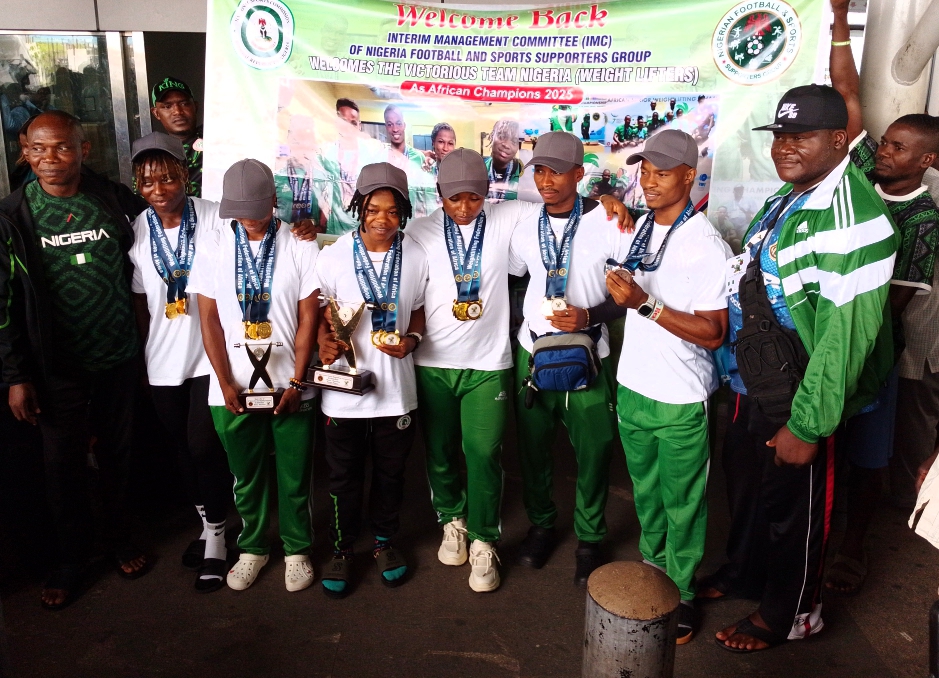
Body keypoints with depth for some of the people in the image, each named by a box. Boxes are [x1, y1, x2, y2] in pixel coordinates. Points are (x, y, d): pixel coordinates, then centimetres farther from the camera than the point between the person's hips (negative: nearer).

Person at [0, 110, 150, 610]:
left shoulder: (116, 200, -4)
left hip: (117, 359, 2)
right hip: (56, 368, -1)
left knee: (117, 455, 16)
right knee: (63, 466, 11)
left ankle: (119, 538, 38)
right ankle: (69, 561, 31)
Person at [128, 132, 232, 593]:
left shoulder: (214, 218, -10)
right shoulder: (135, 230, 0)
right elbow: (139, 303, 5)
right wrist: (142, 360, 7)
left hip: (211, 353, -4)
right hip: (163, 361, 4)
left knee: (203, 446, -3)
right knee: (183, 449, 16)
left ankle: (216, 537, 19)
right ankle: (207, 525, 39)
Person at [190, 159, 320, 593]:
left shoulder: (300, 247, -3)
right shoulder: (214, 247, 2)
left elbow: (308, 319, -3)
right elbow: (209, 319, 0)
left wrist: (297, 382, -8)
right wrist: (226, 383, -7)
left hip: (288, 385, -1)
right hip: (233, 388, 2)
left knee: (294, 476, 9)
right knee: (246, 476, 15)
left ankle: (297, 549, 30)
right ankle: (253, 547, 36)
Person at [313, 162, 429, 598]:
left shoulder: (416, 257, -4)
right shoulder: (333, 257, -8)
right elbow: (320, 315, 0)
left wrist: (410, 340, -12)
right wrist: (325, 342, -19)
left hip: (395, 387, 1)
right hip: (345, 388, -1)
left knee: (390, 472, 18)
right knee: (344, 476, 14)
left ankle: (384, 542, 40)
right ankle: (342, 550, 35)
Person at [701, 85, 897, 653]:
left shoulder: (850, 218, -24)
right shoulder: (788, 198, 7)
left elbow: (847, 332, -26)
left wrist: (807, 424, -22)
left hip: (800, 396, -9)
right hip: (757, 383, 9)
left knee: (793, 504, 11)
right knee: (744, 480, 24)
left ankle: (788, 615, 35)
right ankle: (744, 572, 50)